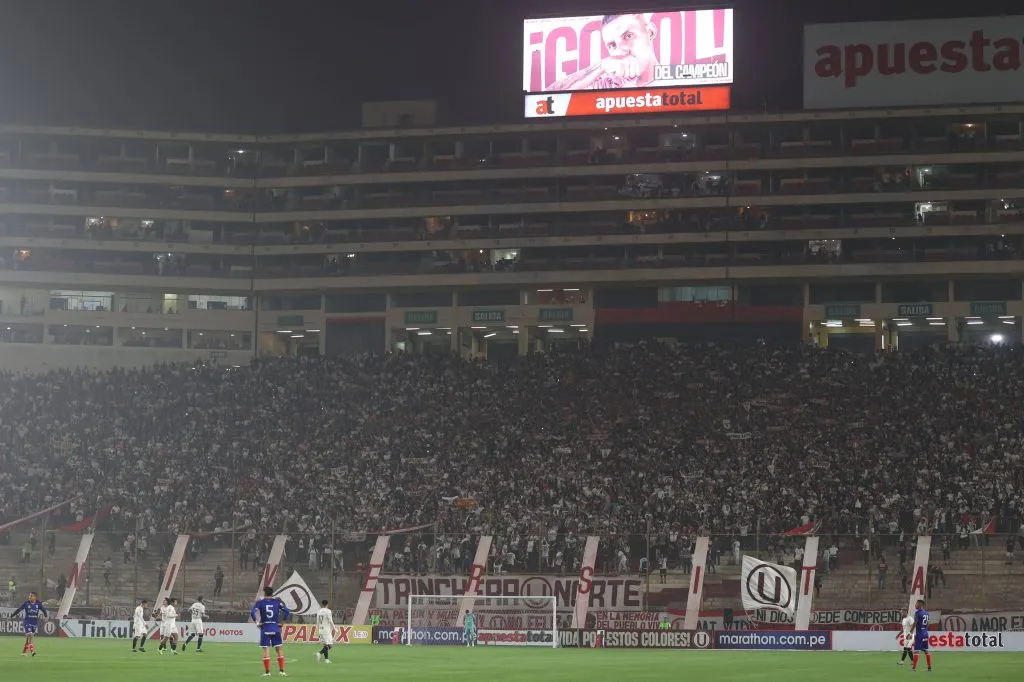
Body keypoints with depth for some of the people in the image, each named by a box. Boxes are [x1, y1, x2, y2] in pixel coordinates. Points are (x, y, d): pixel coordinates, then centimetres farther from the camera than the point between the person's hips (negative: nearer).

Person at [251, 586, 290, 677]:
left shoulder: (260, 602, -1)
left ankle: (267, 672, 0)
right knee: (279, 649, 8)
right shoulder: (277, 601, 4)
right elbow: (286, 611, 1)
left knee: (266, 650, 1)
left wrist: (257, 623, -2)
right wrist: (282, 622, 8)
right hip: (275, 628, 1)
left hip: (265, 628, -1)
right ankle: (281, 670, 6)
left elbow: (252, 613, -12)